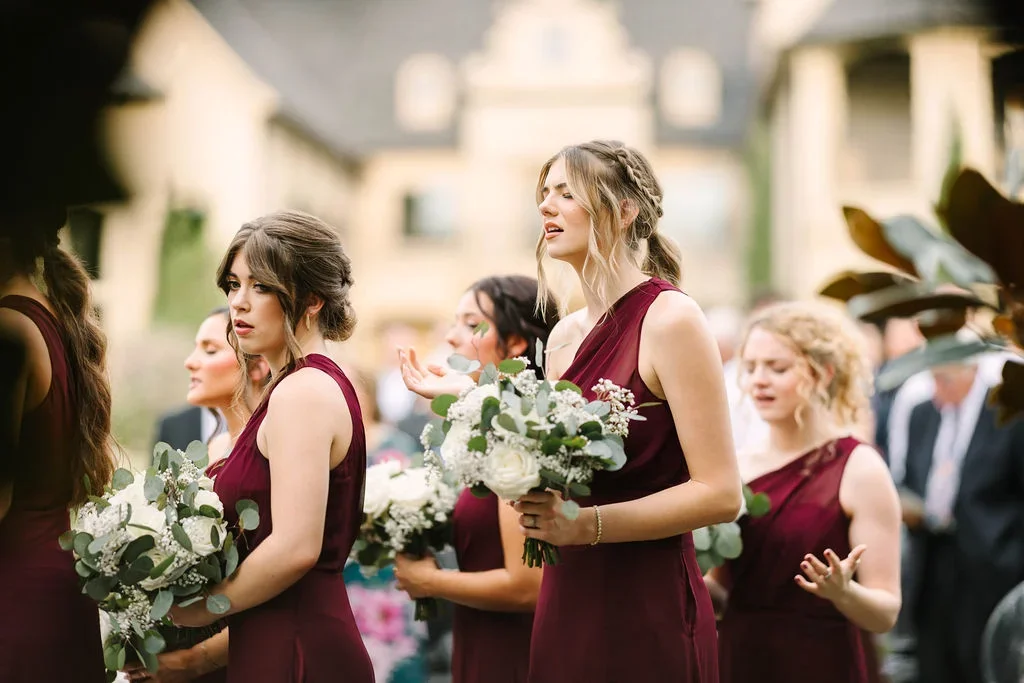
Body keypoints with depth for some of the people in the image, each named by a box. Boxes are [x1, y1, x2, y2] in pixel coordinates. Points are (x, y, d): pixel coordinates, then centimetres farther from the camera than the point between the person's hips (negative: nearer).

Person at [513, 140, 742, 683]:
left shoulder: (670, 319, -10)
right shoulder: (565, 336, 11)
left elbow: (719, 494, -14)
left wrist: (585, 525, -20)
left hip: (646, 614, -7)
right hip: (566, 603, 7)